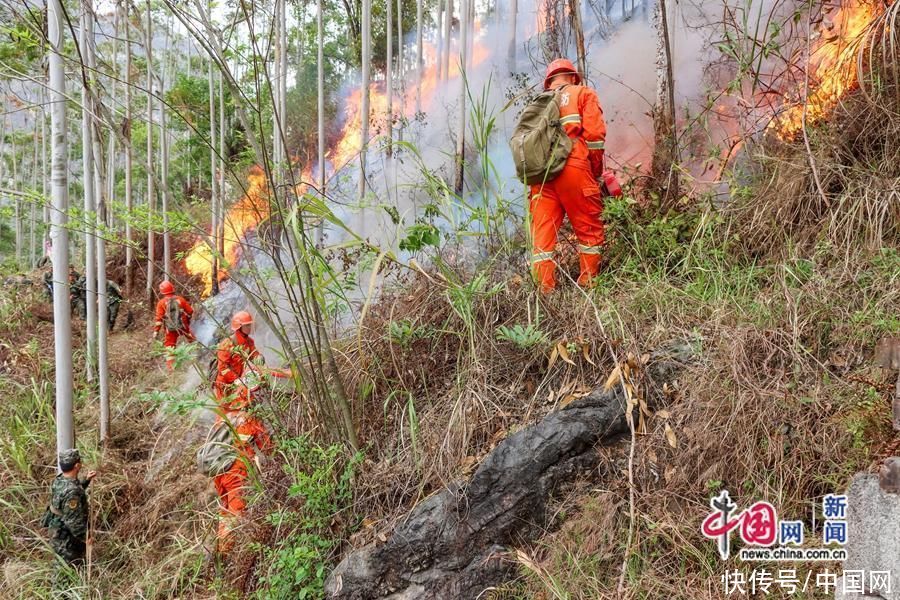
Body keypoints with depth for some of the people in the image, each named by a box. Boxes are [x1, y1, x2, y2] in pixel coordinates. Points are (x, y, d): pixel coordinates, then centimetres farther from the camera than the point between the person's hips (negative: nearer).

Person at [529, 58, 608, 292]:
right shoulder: (583, 94, 14)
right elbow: (594, 133, 1)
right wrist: (596, 172, 9)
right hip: (573, 168, -4)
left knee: (542, 233, 2)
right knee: (590, 229, 7)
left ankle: (545, 289, -1)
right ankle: (588, 285, 8)